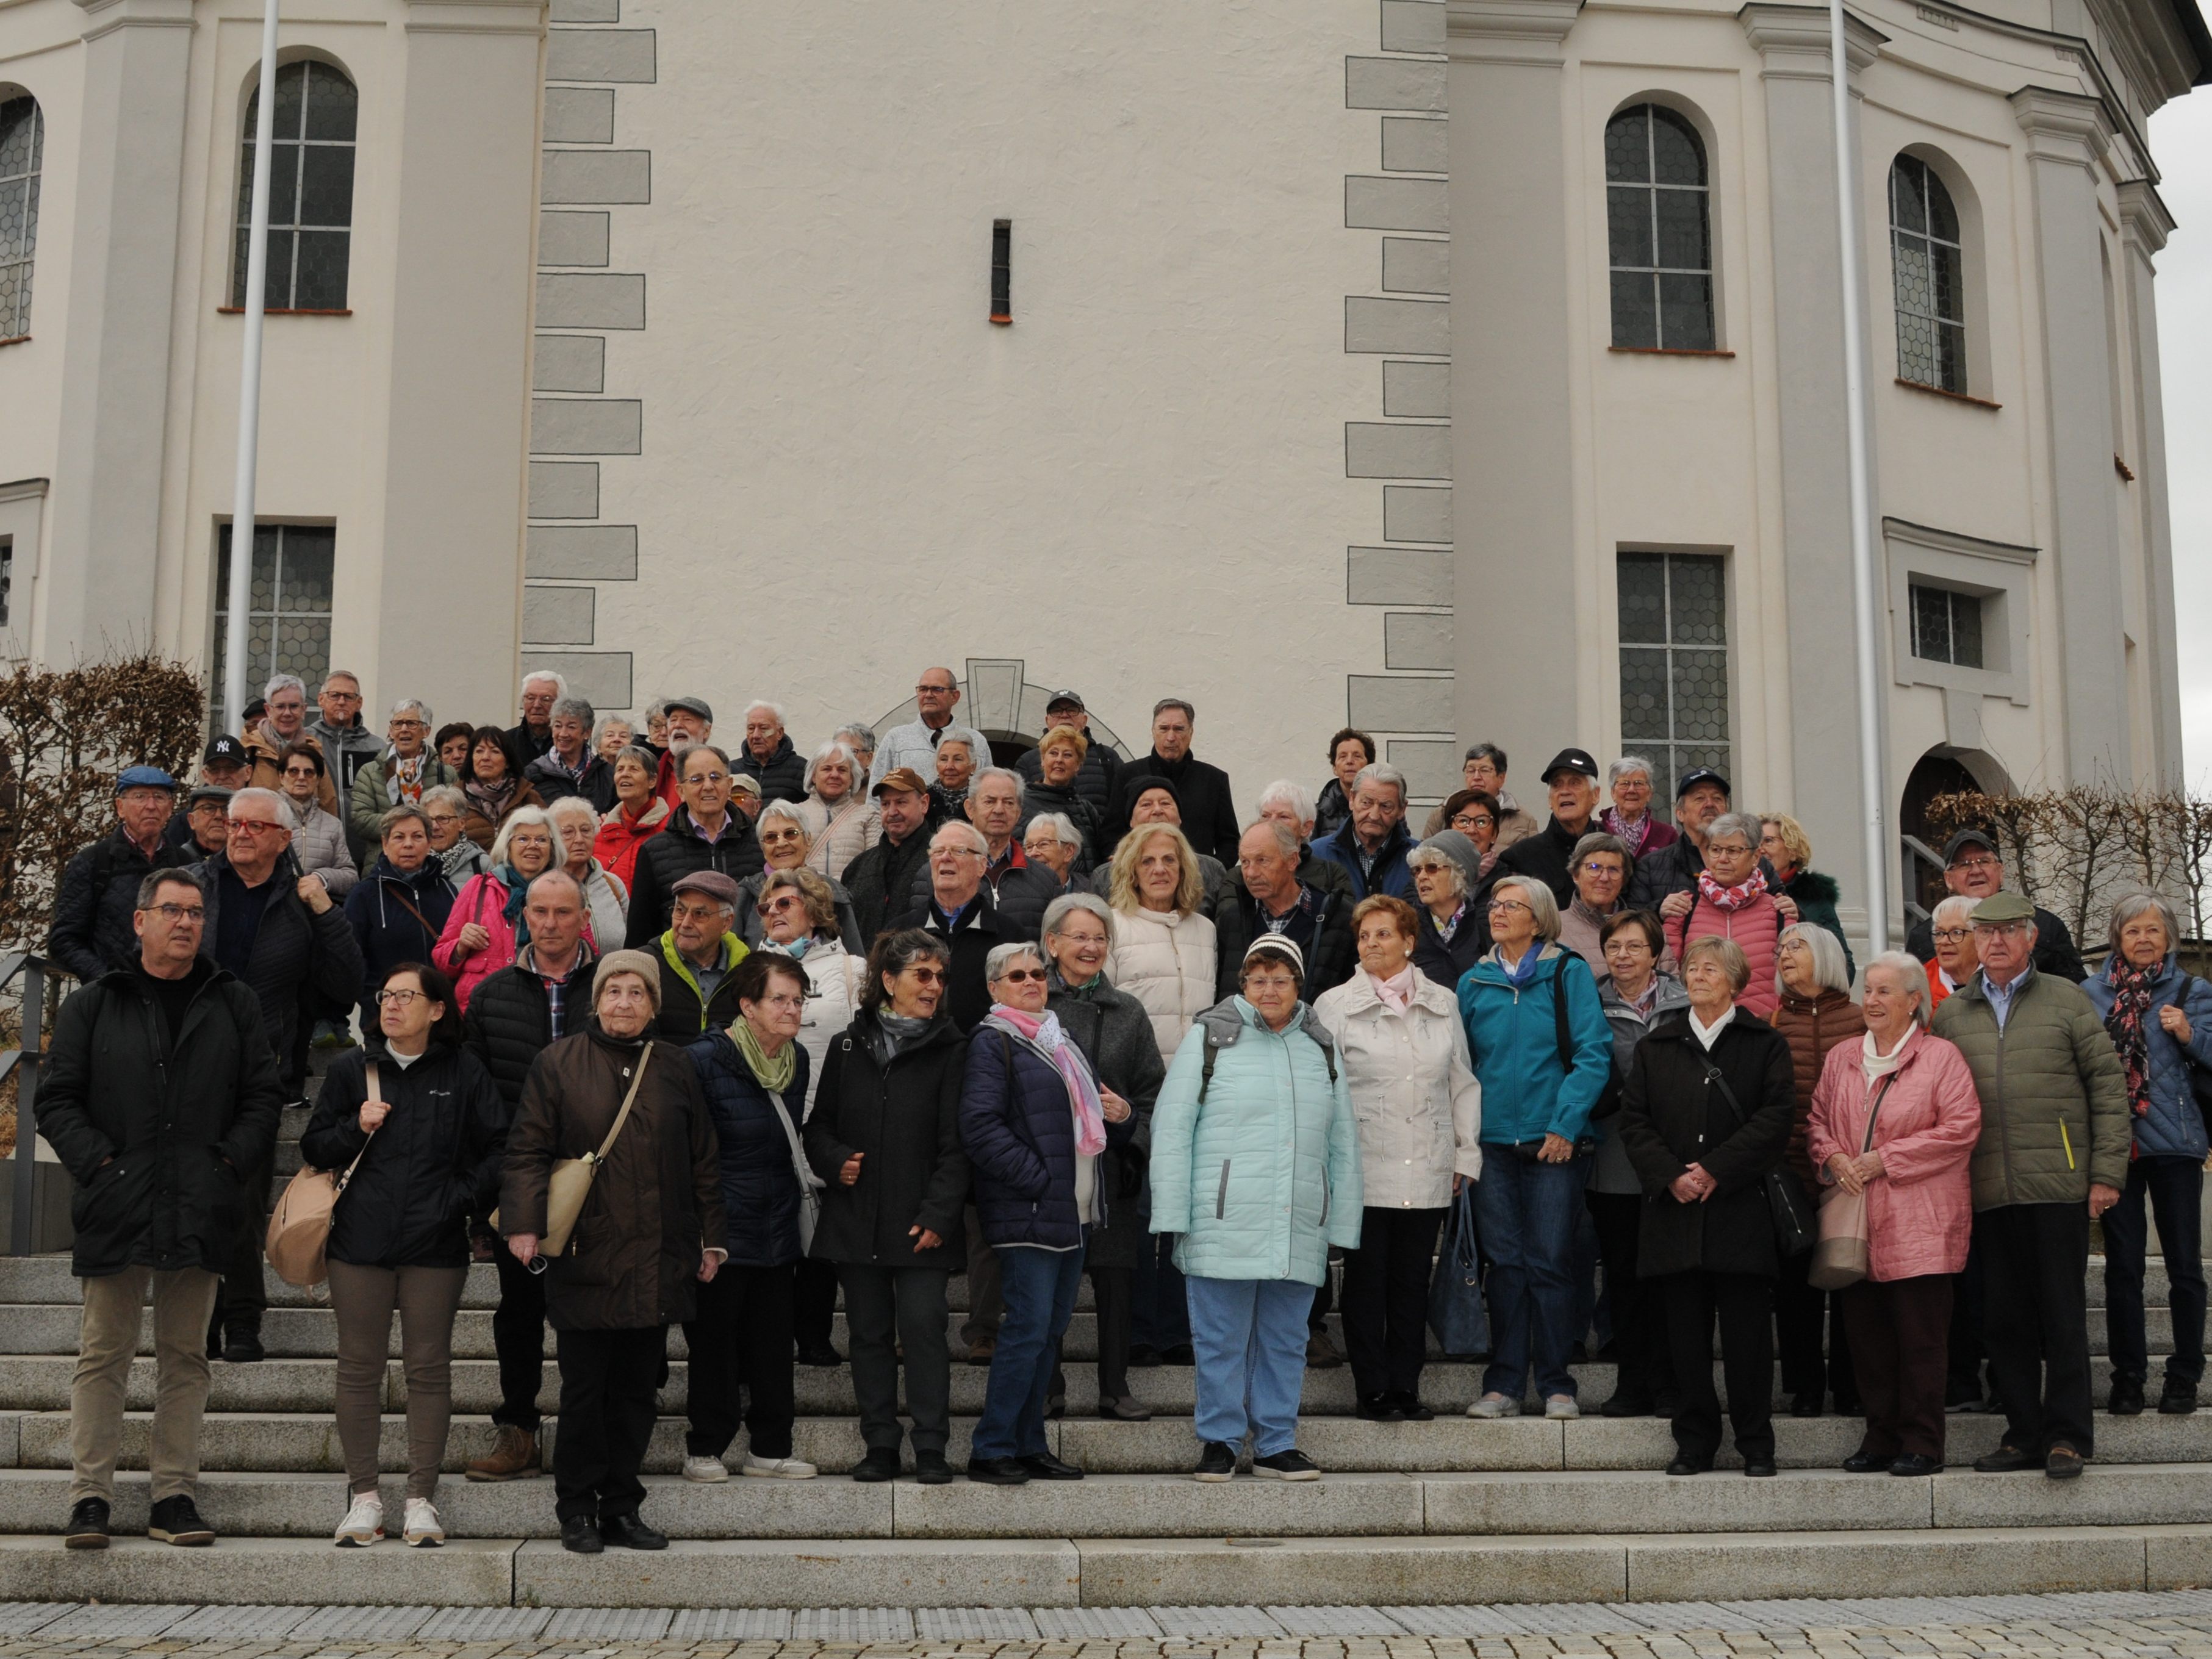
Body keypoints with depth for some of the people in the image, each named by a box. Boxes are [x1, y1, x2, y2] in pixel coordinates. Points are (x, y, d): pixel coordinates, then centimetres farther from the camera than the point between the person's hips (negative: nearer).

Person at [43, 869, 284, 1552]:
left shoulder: (235, 1005, 10)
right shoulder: (93, 1005, 5)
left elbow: (263, 1097, 8)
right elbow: (56, 1101, 3)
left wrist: (230, 1164, -4)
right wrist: (99, 1163, -8)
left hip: (199, 1213, 2)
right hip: (116, 1208, -1)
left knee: (185, 1358, 6)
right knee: (104, 1354, 2)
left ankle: (174, 1496, 12)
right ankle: (90, 1496, 8)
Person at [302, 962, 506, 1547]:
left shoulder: (464, 1073, 3)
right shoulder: (352, 1070, 8)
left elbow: (499, 1147, 6)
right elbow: (313, 1148, 11)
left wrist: (464, 1196, -5)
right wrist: (356, 1128, -7)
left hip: (435, 1245, -1)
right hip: (361, 1241, 1)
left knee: (429, 1368, 3)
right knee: (360, 1367, 4)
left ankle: (422, 1498, 10)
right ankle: (364, 1495, 14)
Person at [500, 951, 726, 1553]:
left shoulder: (676, 1067, 9)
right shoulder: (560, 1062, 1)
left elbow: (703, 1160, 13)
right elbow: (528, 1149, -2)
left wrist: (711, 1240, 11)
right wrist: (524, 1222, -15)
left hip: (657, 1257, 3)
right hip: (586, 1254, -3)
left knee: (637, 1389, 7)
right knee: (583, 1389, 1)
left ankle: (622, 1508, 17)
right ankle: (577, 1510, 14)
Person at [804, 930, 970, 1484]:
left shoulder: (950, 1051, 1)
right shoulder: (849, 1048, 9)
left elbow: (955, 1142, -4)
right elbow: (818, 1126, 15)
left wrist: (938, 1213, -13)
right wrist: (835, 1162, -6)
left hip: (921, 1224, -3)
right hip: (856, 1219, 3)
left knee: (923, 1327, -7)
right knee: (870, 1332, 8)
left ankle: (931, 1448, 1)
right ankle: (880, 1446, 16)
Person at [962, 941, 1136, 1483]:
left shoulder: (1061, 1041, 21)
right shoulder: (991, 1042, -5)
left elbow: (1090, 1117, 30)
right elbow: (979, 1128, -16)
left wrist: (1121, 1115, 6)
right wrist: (1039, 1179, -18)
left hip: (1072, 1213, 8)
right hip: (1027, 1214, -8)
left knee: (1050, 1331, 10)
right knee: (1027, 1329, -10)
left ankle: (1028, 1444, 18)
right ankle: (991, 1449, -2)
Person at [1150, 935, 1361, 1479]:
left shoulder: (1321, 1047, 15)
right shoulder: (1209, 1036, 3)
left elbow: (1344, 1142, 16)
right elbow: (1171, 1128, 0)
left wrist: (1342, 1225, 10)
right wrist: (1173, 1216, -7)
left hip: (1300, 1231, 4)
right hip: (1224, 1225, -3)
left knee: (1286, 1341, 9)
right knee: (1221, 1339, 2)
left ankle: (1276, 1444, 19)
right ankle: (1219, 1441, 14)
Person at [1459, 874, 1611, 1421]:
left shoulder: (1568, 973, 0)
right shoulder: (1474, 983, 10)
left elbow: (1593, 1054, -6)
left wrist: (1566, 1124, -13)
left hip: (1553, 1145, -3)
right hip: (1494, 1144, 3)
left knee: (1550, 1263, 0)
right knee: (1505, 1264, 5)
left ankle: (1556, 1384, 8)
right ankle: (1504, 1383, 10)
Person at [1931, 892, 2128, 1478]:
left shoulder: (2066, 1000, 4)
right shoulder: (1951, 1014, 11)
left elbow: (2109, 1087, 2)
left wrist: (2107, 1172, -4)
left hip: (2058, 1186, -3)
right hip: (1988, 1191, 3)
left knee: (2063, 1315, 0)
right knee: (2004, 1319, 7)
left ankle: (2066, 1435, 7)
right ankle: (2024, 1433, 16)